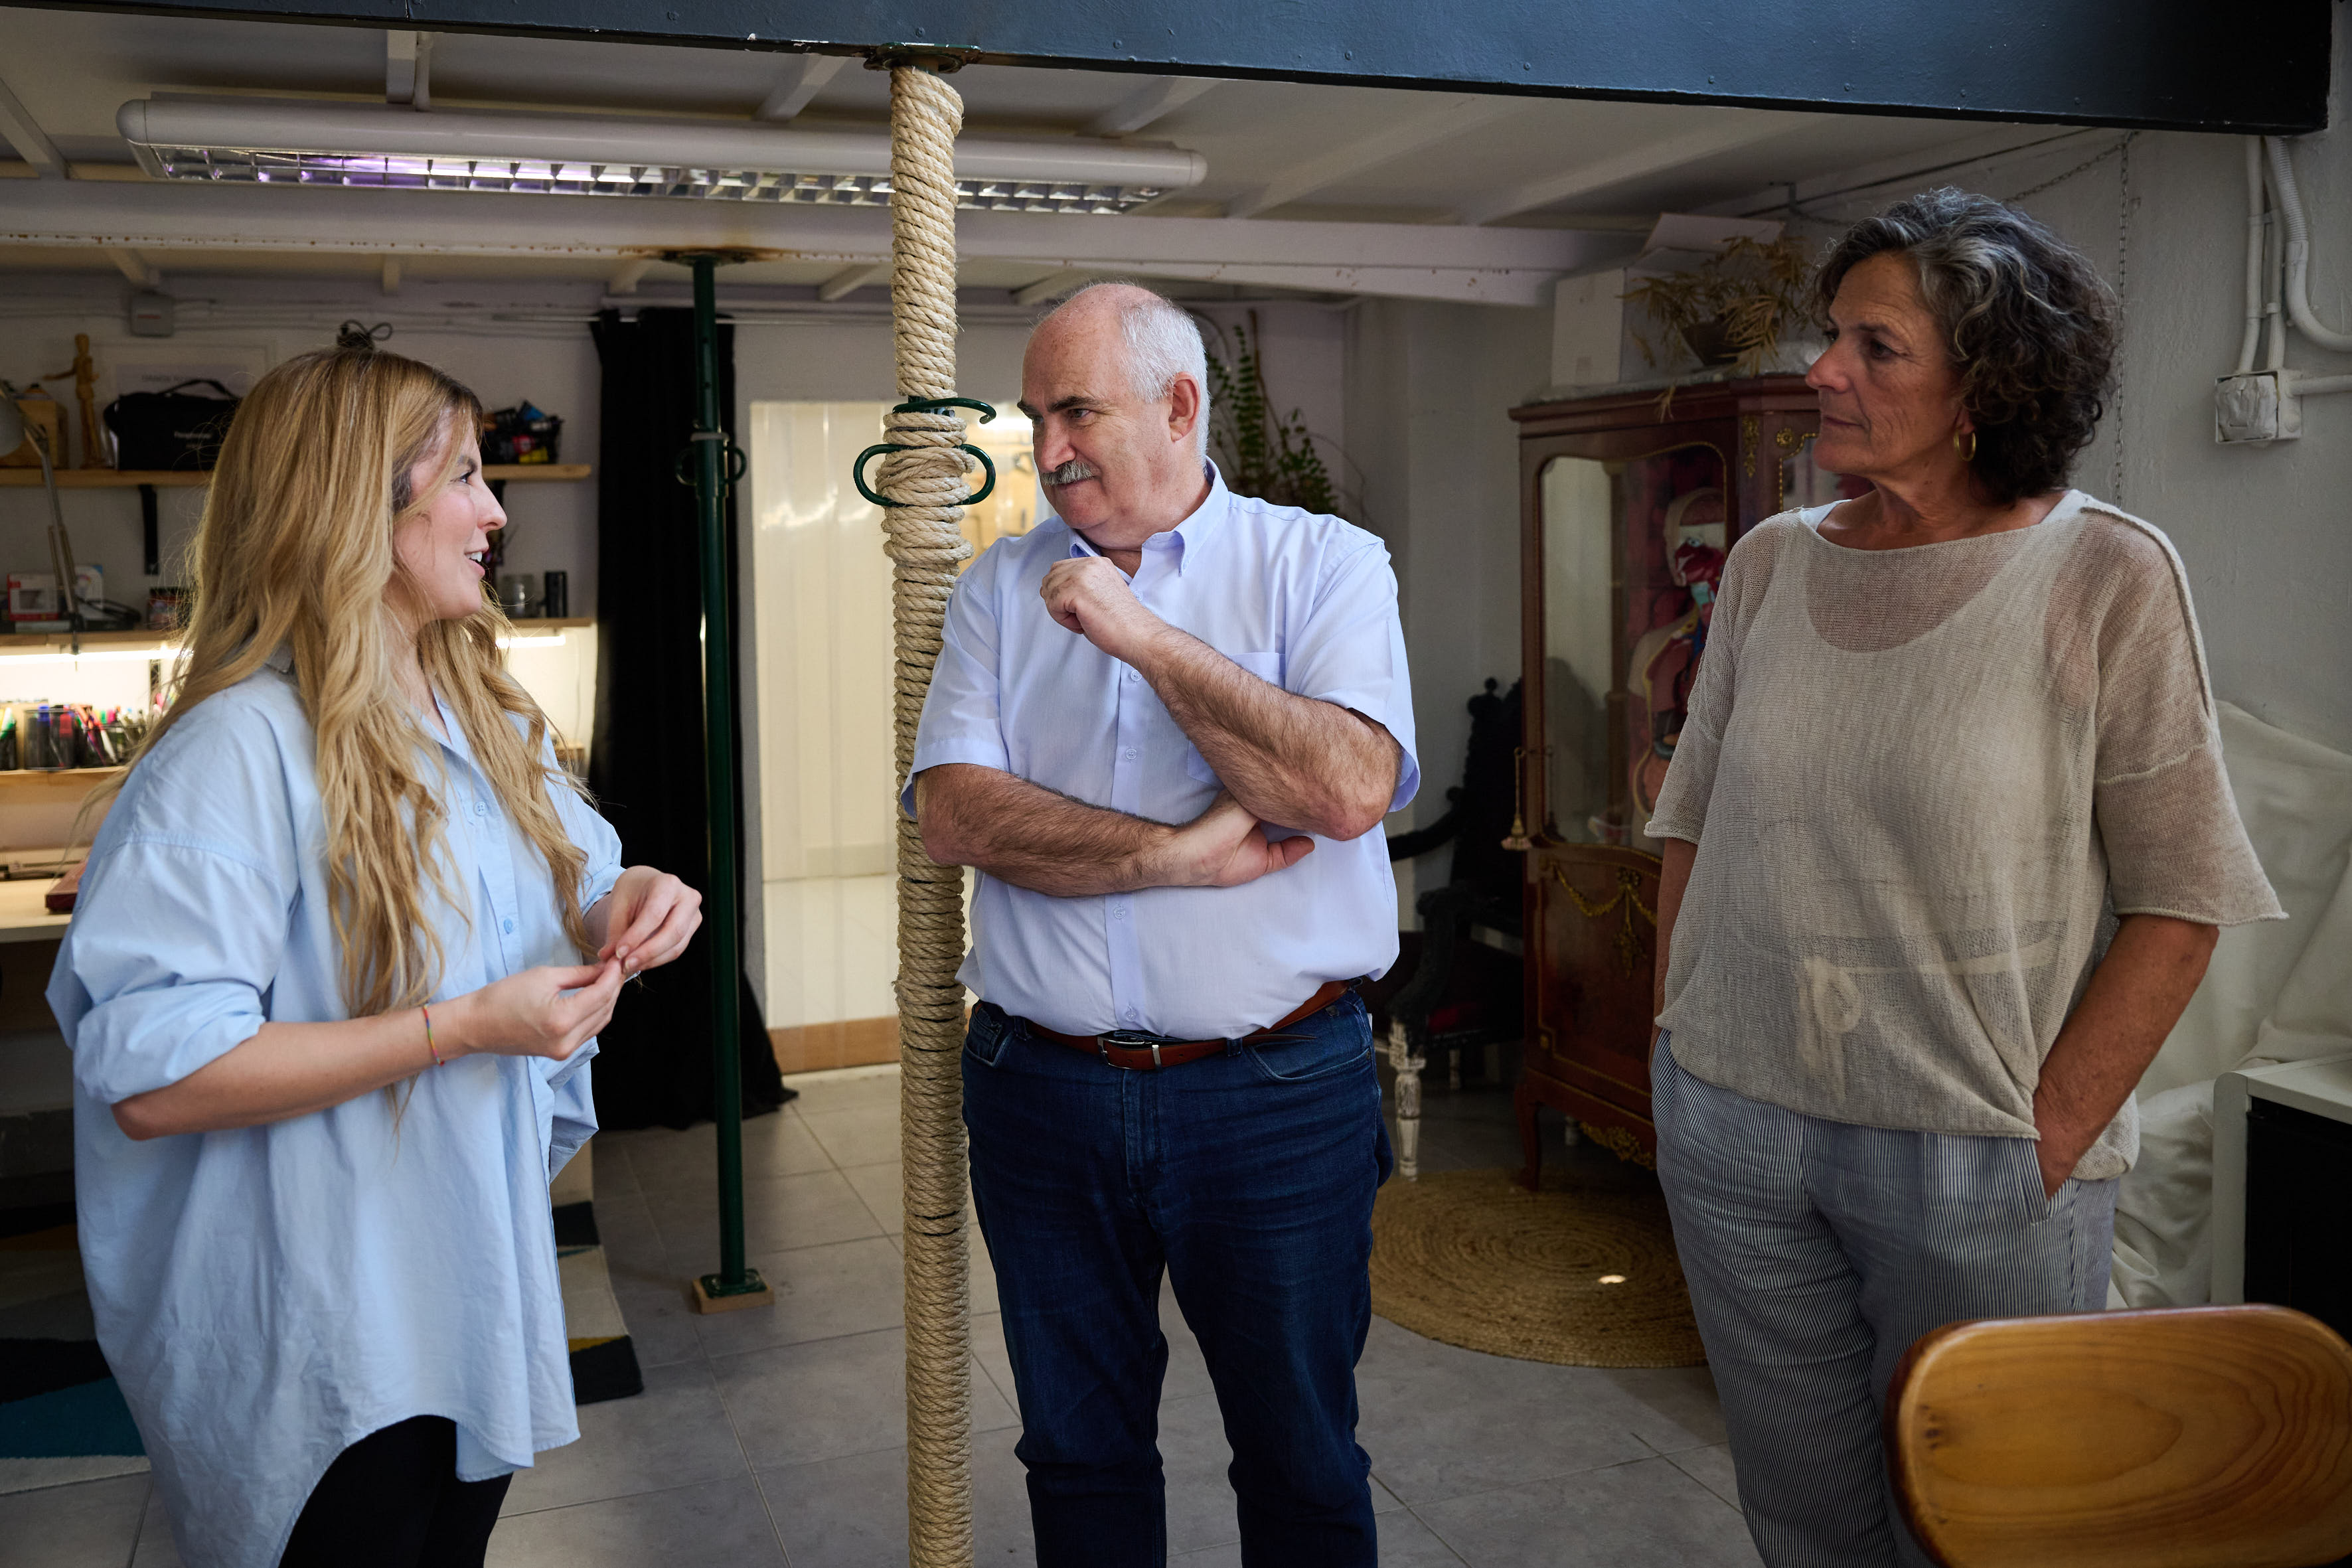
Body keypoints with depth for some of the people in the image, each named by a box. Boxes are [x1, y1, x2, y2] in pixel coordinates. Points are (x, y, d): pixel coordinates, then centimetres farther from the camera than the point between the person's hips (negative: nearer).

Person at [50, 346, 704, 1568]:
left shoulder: (487, 719, 7)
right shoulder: (242, 748, -23)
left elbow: (549, 903, 17)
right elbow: (150, 1079, -27)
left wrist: (623, 909, -8)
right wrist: (461, 1028, -28)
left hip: (484, 1282, 8)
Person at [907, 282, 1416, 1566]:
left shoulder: (1324, 564, -2)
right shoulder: (1002, 586, 6)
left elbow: (1350, 787, -19)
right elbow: (952, 812, -8)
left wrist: (1144, 635, -17)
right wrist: (1180, 855, -16)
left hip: (1277, 1089, -2)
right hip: (1040, 1089, 3)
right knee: (1078, 1457, 18)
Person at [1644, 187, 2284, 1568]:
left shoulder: (2108, 576, -9)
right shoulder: (1771, 564, 4)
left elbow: (2177, 900, -9)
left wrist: (2050, 1136, -13)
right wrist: (1680, 1041, 5)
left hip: (1979, 1162, -3)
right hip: (1734, 1136, 4)